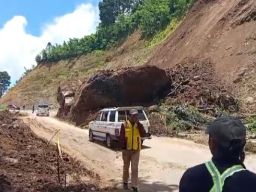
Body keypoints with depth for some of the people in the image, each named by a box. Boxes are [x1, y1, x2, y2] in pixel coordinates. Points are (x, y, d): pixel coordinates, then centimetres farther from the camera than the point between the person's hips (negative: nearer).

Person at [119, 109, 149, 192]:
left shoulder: (139, 125, 1)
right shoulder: (124, 125, -6)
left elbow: (143, 134, -14)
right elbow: (122, 137, -5)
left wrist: (138, 123, -18)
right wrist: (123, 148, -11)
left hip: (136, 150, 1)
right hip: (127, 149, -1)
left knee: (135, 168, -2)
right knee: (126, 167, 14)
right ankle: (125, 182, 32)